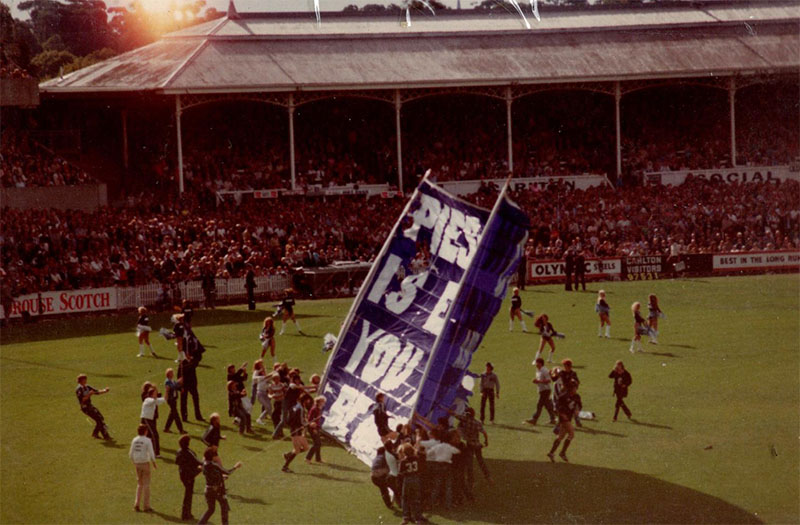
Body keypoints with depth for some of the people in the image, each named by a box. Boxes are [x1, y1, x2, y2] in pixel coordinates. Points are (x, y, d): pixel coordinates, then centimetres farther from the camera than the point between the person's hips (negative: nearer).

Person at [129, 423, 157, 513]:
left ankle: (136, 504, 11)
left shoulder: (134, 440, 2)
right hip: (145, 463, -5)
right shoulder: (147, 441, -13)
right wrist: (154, 463, -3)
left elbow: (131, 454, 4)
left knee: (139, 484, 17)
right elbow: (151, 453, -16)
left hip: (137, 463, 5)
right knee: (146, 484, 4)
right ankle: (146, 506, 7)